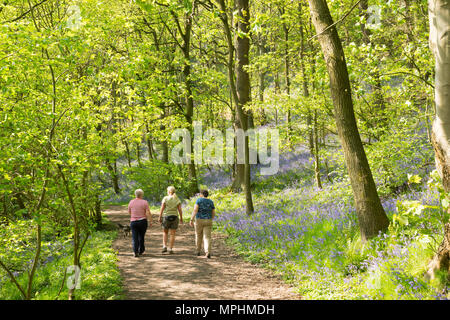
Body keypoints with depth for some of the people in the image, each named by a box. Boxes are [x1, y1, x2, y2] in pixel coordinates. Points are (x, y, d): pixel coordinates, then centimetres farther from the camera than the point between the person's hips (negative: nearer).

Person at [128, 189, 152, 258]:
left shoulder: (131, 202, 1)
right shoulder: (144, 202, -6)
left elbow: (129, 212, 13)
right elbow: (148, 213, -12)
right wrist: (150, 221, -4)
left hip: (133, 222, 1)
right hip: (143, 221, -1)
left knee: (135, 238, 1)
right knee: (141, 237, 15)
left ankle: (136, 252, -13)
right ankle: (141, 251, 23)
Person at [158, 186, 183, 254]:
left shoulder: (165, 198, -6)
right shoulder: (177, 199, 0)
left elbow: (162, 209, -9)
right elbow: (180, 210, -3)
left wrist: (160, 218, -2)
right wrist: (181, 218, 8)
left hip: (166, 217, -1)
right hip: (174, 218, 1)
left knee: (165, 232, 19)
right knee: (172, 234, 7)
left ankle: (164, 246, 5)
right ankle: (170, 249, 3)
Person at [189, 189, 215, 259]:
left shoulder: (198, 200, -5)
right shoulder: (211, 202, 5)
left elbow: (195, 210, -15)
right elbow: (213, 213, 8)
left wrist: (191, 220, -16)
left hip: (199, 221, -1)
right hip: (208, 221, 1)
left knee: (198, 236, 18)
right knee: (207, 237, -2)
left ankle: (198, 251, 28)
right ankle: (208, 253, -20)